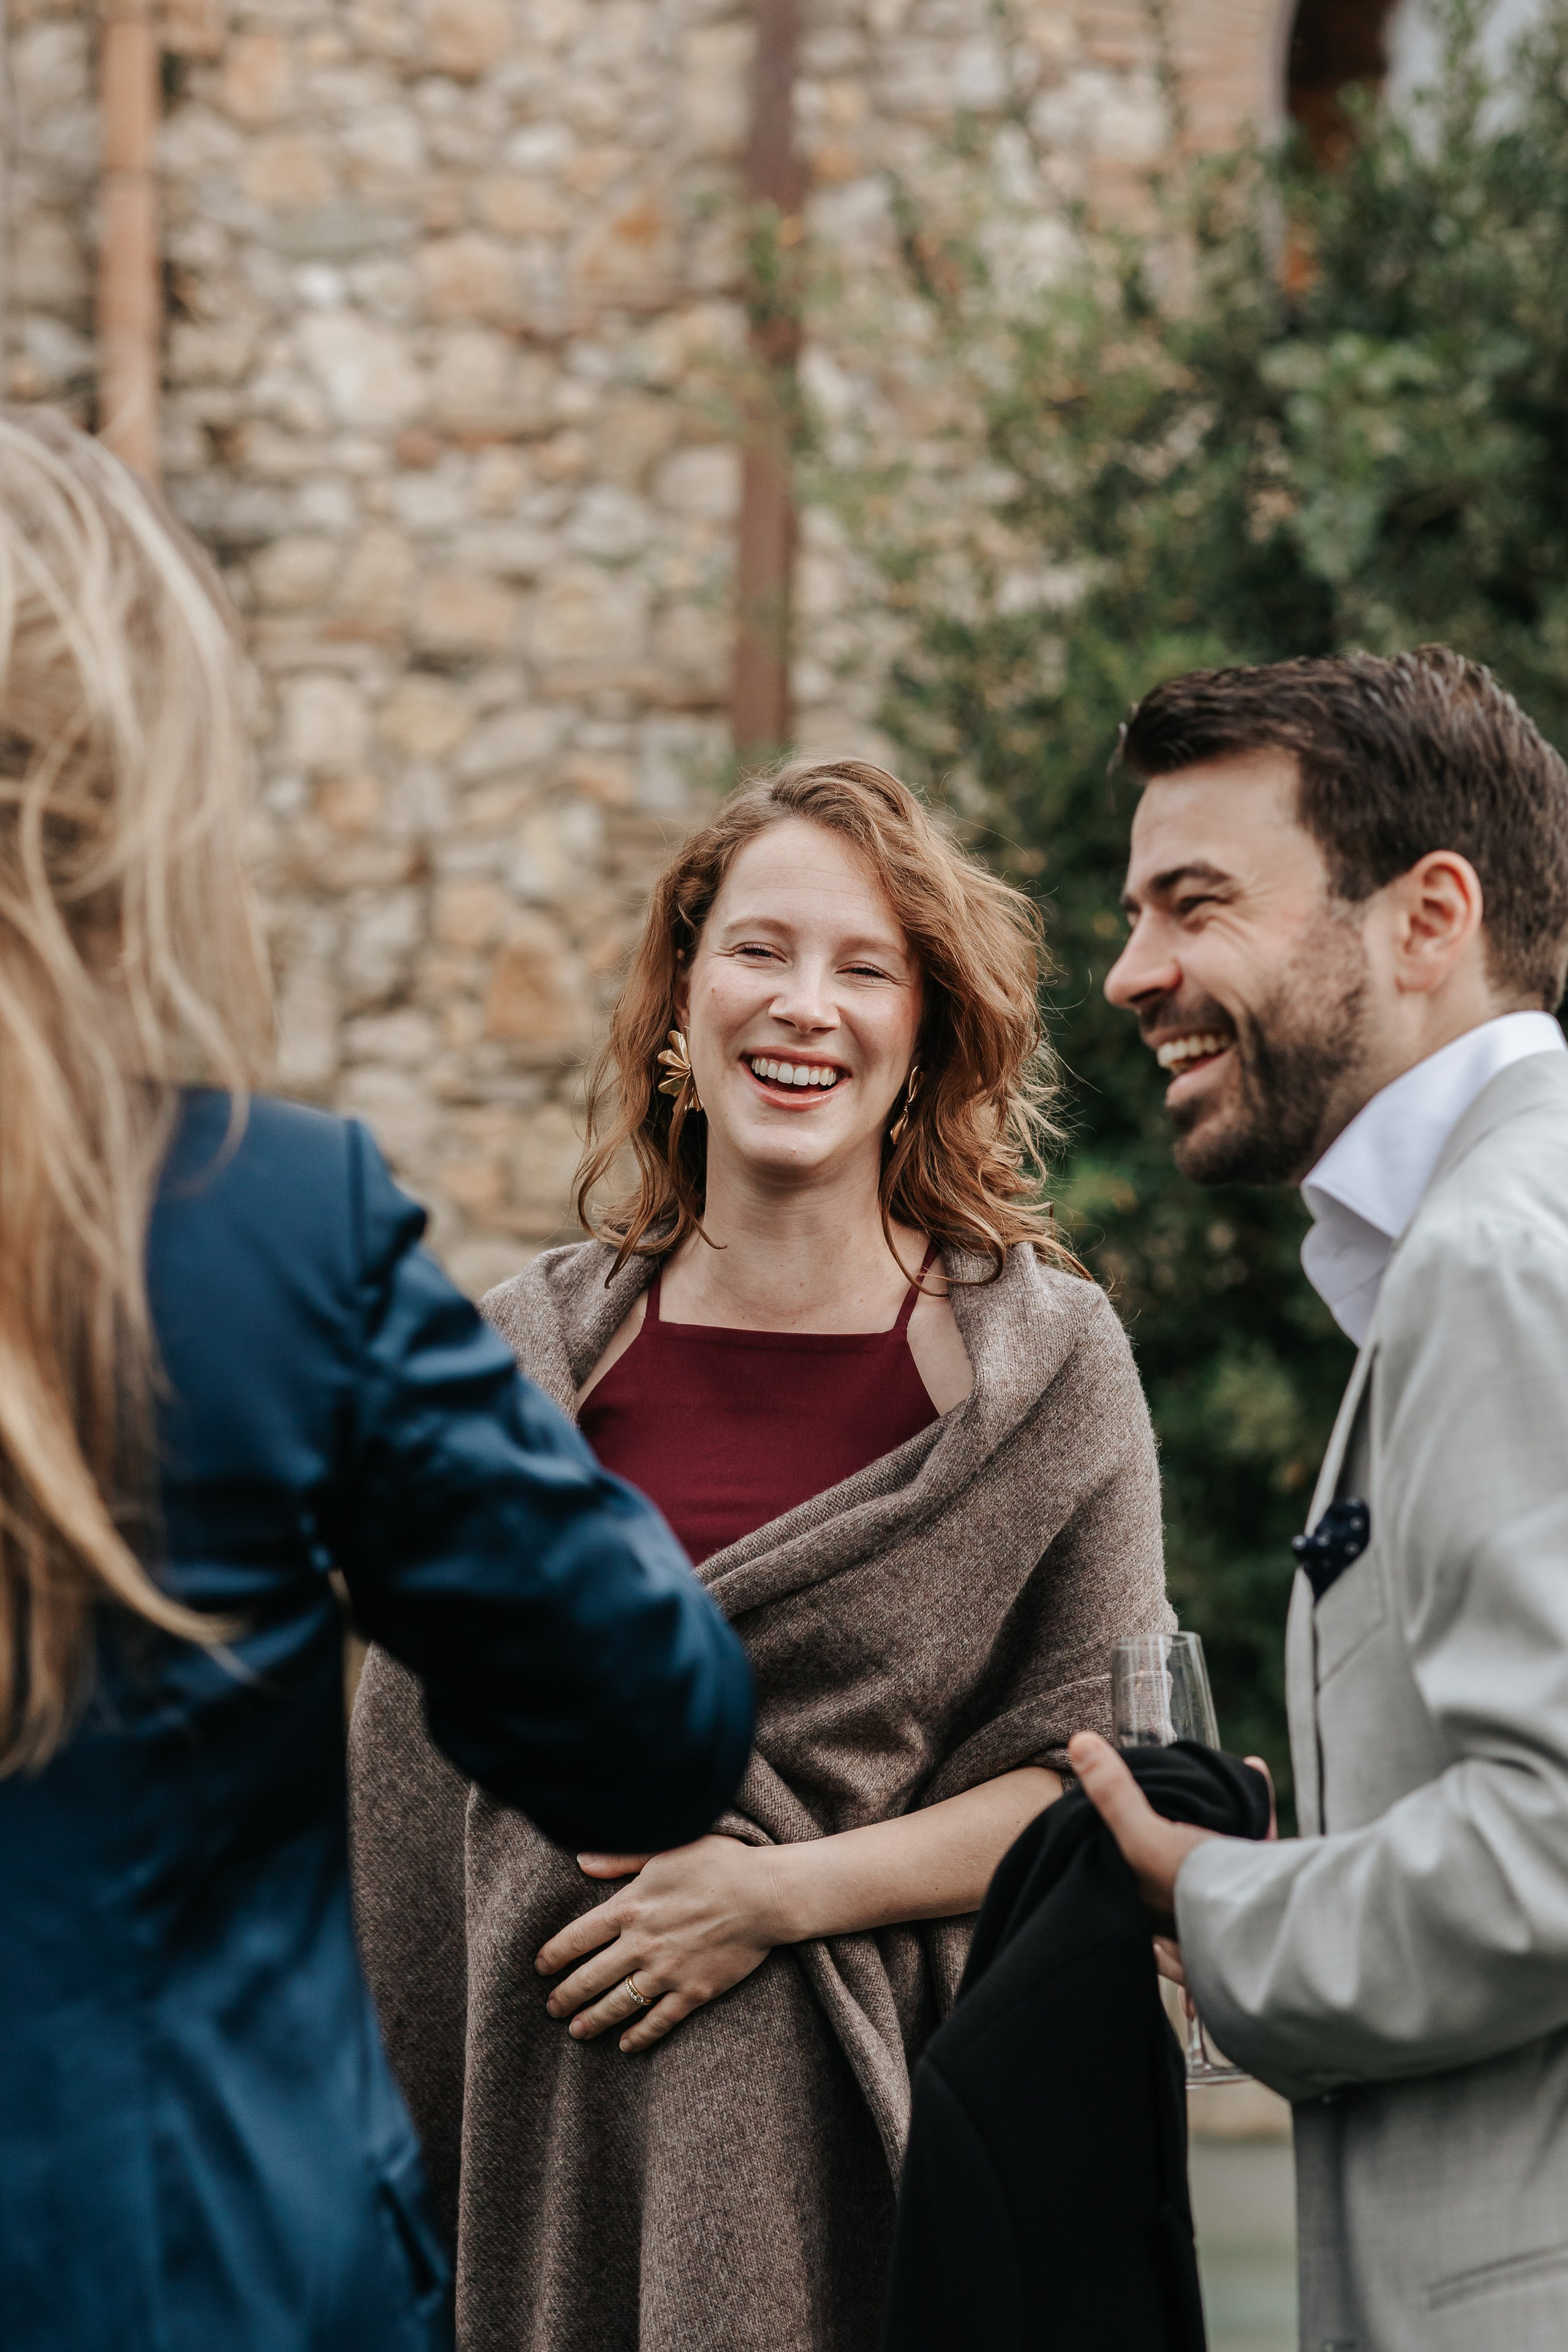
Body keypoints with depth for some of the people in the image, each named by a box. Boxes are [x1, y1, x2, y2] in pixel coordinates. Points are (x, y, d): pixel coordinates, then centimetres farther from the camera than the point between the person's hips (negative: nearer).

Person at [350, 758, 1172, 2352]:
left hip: (889, 2102, -2)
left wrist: (784, 1890, -13)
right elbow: (411, 1774, 10)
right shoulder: (529, 1355, 5)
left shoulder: (1046, 1357, -1)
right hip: (557, 2119, 2)